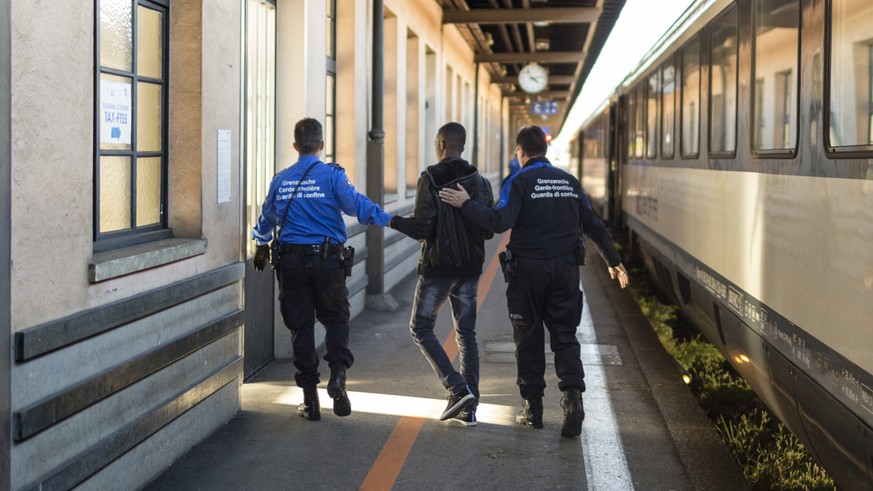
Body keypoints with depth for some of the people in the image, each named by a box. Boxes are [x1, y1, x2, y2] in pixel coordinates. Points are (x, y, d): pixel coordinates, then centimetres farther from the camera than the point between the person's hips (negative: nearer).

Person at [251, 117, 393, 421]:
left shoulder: (280, 180, 9)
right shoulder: (332, 175, -5)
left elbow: (266, 218, 22)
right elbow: (356, 205, -18)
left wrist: (261, 245, 38)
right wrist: (387, 219, -13)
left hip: (290, 260, 3)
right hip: (327, 258, -3)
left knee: (300, 325, 7)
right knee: (335, 319, 10)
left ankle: (310, 399, 8)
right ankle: (338, 373, -16)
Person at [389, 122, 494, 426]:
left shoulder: (430, 179, -11)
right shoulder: (480, 182, 4)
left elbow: (422, 228, -16)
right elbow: (489, 230, 6)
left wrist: (392, 221, 0)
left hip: (437, 267, -5)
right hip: (470, 268, 5)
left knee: (421, 328, 7)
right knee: (466, 334, 11)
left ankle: (458, 388, -7)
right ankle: (468, 407, 10)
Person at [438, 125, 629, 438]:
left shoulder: (520, 181, -6)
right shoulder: (569, 182, 10)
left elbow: (499, 222, -20)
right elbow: (594, 226, 14)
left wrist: (466, 204, -12)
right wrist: (614, 262, 23)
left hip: (528, 271, -3)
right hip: (565, 271, 4)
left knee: (529, 339, 8)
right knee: (565, 337, 8)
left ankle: (532, 407, 13)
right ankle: (572, 395, -12)